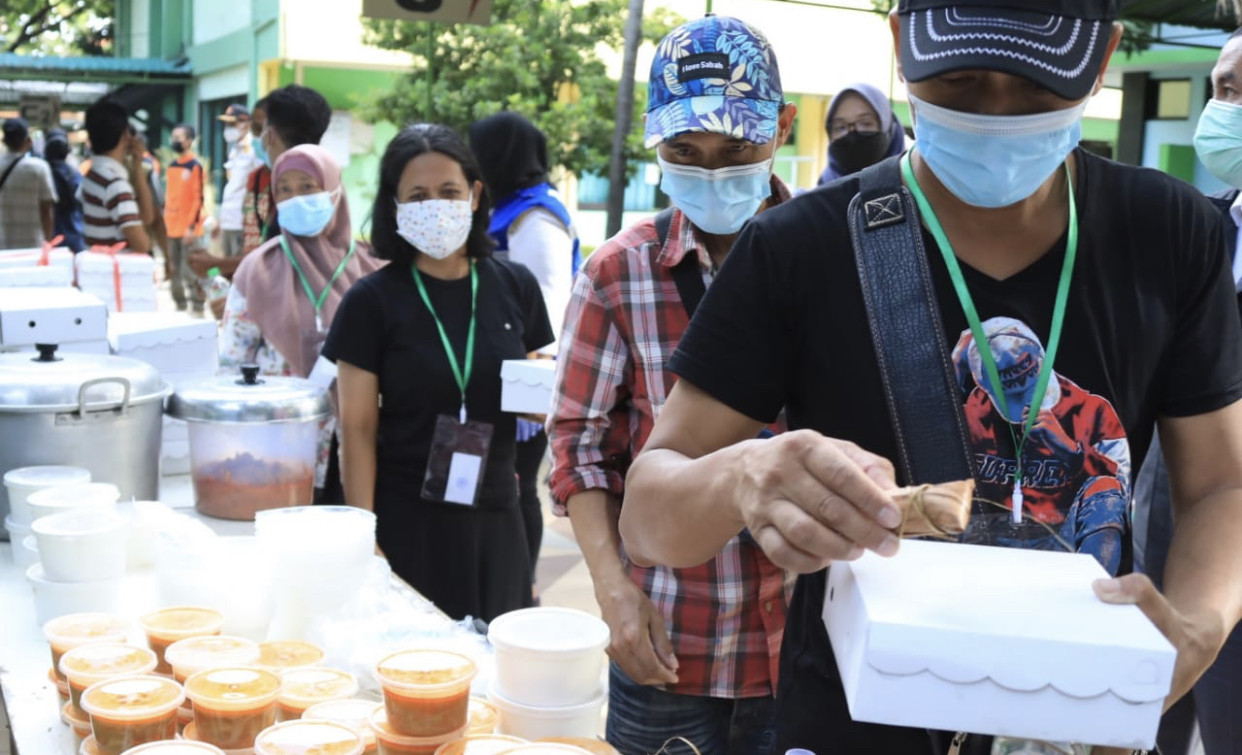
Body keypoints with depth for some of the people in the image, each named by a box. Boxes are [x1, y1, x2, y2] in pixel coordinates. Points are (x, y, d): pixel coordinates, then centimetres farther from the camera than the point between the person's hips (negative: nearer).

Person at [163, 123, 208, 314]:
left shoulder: (195, 166, -8)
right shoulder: (171, 166, 14)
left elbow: (199, 198, -12)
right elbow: (168, 196, 19)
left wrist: (192, 226, -17)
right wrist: (165, 223, 14)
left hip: (189, 229, -7)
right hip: (172, 228, 7)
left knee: (190, 272, -8)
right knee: (175, 272, 11)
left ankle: (197, 310, -2)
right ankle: (180, 308, 20)